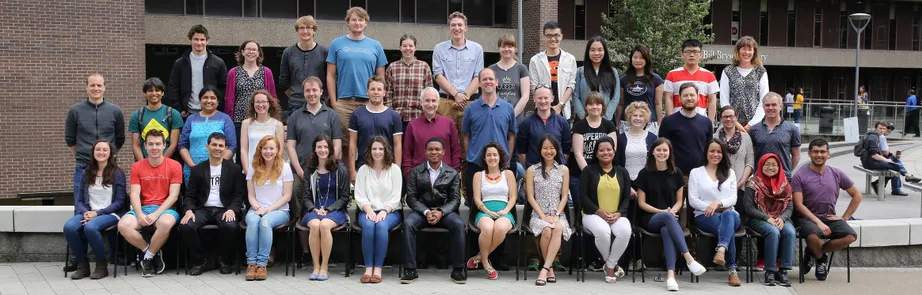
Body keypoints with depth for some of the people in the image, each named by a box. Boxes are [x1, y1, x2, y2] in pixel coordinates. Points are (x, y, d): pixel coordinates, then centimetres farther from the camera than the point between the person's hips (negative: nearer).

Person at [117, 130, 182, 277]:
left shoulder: (174, 166, 1)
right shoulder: (137, 167, 9)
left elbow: (173, 196, -5)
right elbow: (134, 195, 1)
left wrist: (156, 214, -17)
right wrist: (140, 214, -17)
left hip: (165, 209, -3)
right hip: (143, 208, 3)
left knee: (166, 223, -39)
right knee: (123, 225, -28)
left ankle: (148, 257, -12)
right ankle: (153, 252, -7)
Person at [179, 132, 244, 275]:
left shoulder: (234, 169, 9)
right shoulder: (197, 169, 13)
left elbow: (239, 194, 4)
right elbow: (189, 195, 10)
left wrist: (232, 210, -16)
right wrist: (188, 210, -11)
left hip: (224, 210, -2)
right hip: (203, 209, 2)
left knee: (231, 226, -35)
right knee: (185, 226, -29)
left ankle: (225, 261, -8)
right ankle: (198, 261, -7)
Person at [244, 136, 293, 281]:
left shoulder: (284, 168, 4)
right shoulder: (253, 169, 13)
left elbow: (287, 196, 0)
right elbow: (251, 195, 10)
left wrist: (269, 209, -12)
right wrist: (258, 208, -12)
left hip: (278, 210, -2)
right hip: (256, 209, 2)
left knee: (265, 221, -36)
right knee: (252, 221, -34)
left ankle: (262, 264, -34)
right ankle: (251, 263, -33)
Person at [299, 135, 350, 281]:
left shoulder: (340, 169, 4)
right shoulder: (310, 170, 11)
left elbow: (344, 197, 3)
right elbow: (305, 196, 10)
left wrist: (328, 210, -10)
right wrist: (315, 209, -9)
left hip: (335, 210, -2)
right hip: (314, 210, 2)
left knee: (324, 225, -35)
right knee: (315, 225, -33)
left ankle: (325, 266, -23)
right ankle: (316, 266, -24)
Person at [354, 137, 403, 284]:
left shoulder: (394, 169, 5)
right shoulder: (363, 170, 10)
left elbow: (395, 197, -1)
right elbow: (359, 195, 3)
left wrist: (384, 211, -17)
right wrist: (369, 210, -15)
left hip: (390, 211, -1)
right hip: (368, 210, 1)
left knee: (381, 225, -34)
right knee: (368, 225, -33)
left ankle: (378, 269, -32)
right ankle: (368, 268, -31)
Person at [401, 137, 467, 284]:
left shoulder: (453, 173, 9)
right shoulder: (415, 172, 8)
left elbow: (455, 199, 3)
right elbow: (411, 198, 2)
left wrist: (441, 212, -16)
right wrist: (426, 212, -15)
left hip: (444, 211, 0)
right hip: (421, 210, 0)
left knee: (458, 224, -31)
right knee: (408, 224, -32)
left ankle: (458, 269, -20)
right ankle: (410, 270, -27)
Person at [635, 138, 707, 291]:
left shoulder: (676, 173, 8)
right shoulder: (645, 173, 2)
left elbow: (679, 201, 10)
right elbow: (641, 203, 1)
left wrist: (672, 211, -12)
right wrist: (661, 211, -13)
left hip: (670, 218, 1)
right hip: (650, 219, -1)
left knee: (667, 230, -37)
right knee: (668, 217, -37)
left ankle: (670, 274, -49)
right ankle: (689, 258, -45)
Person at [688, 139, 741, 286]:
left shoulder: (730, 173, 21)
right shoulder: (696, 172, 14)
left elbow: (733, 199, 8)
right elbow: (692, 200, 3)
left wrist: (718, 203, -14)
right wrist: (711, 208, -12)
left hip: (729, 214, 2)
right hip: (705, 216, -1)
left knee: (729, 215, -40)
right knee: (728, 228, -37)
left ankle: (721, 250, -63)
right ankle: (732, 269, -43)